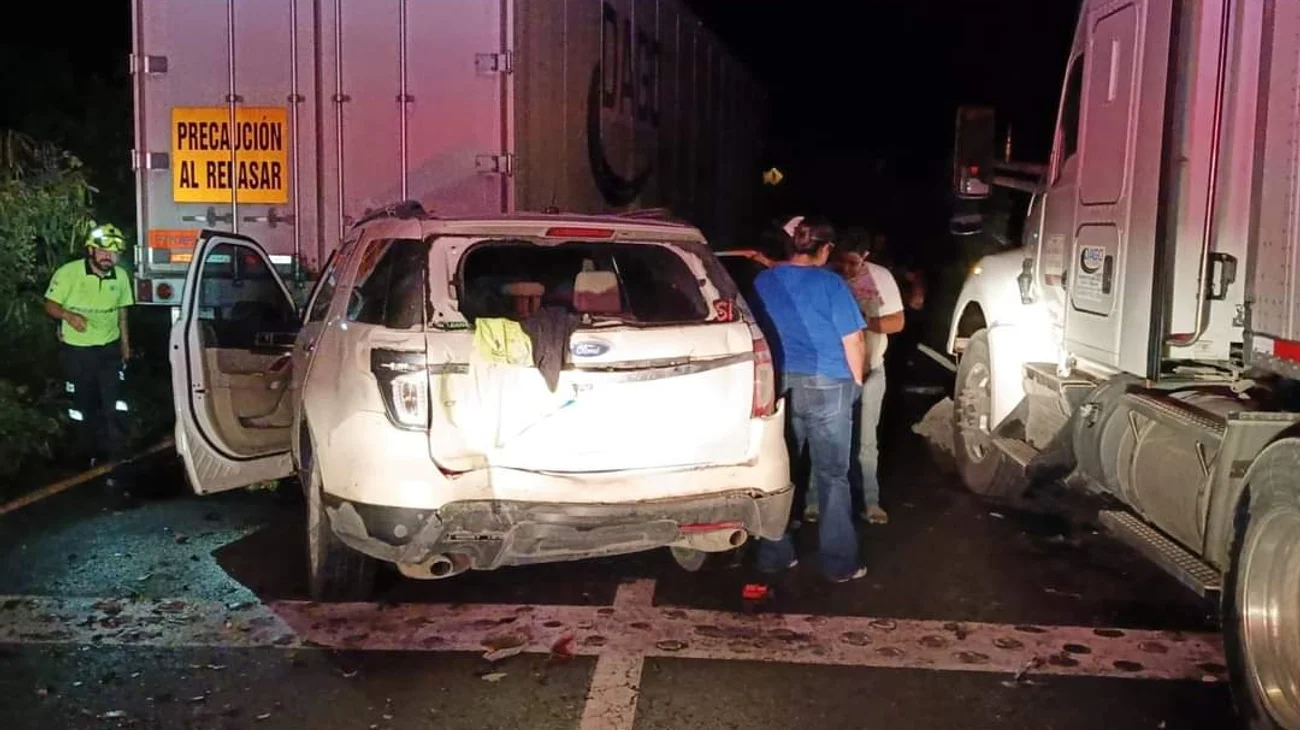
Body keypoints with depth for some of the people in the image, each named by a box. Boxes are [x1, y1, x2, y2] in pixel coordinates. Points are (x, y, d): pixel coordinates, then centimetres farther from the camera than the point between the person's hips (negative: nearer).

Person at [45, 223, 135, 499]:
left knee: (114, 409, -6)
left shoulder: (121, 276, -4)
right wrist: (68, 315, -28)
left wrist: (125, 343, 13)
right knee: (83, 409, 12)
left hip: (109, 350, 2)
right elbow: (50, 305, -7)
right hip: (76, 351, -1)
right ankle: (90, 460, 32)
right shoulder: (68, 272, -15)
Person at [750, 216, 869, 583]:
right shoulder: (830, 283, -8)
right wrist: (856, 379, 5)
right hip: (826, 385, -4)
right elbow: (853, 340, -9)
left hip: (779, 384, 4)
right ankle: (839, 563, 9)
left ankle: (773, 554, 18)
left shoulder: (763, 282, 6)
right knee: (832, 474, 4)